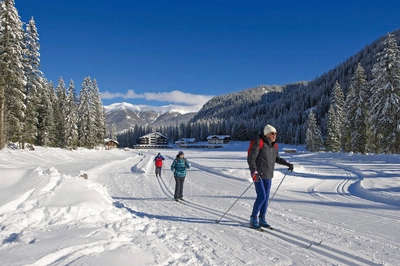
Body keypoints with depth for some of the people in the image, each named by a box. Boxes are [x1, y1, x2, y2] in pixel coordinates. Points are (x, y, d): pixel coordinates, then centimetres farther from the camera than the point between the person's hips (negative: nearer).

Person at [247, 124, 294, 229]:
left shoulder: (274, 146, 8)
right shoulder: (258, 143, -14)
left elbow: (277, 158, 25)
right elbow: (251, 158, -16)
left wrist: (287, 163, 13)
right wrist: (254, 172, -25)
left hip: (268, 176, 7)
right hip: (258, 175, -7)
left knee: (266, 197, 9)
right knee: (261, 197, -11)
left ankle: (262, 219, 22)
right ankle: (253, 219, 3)